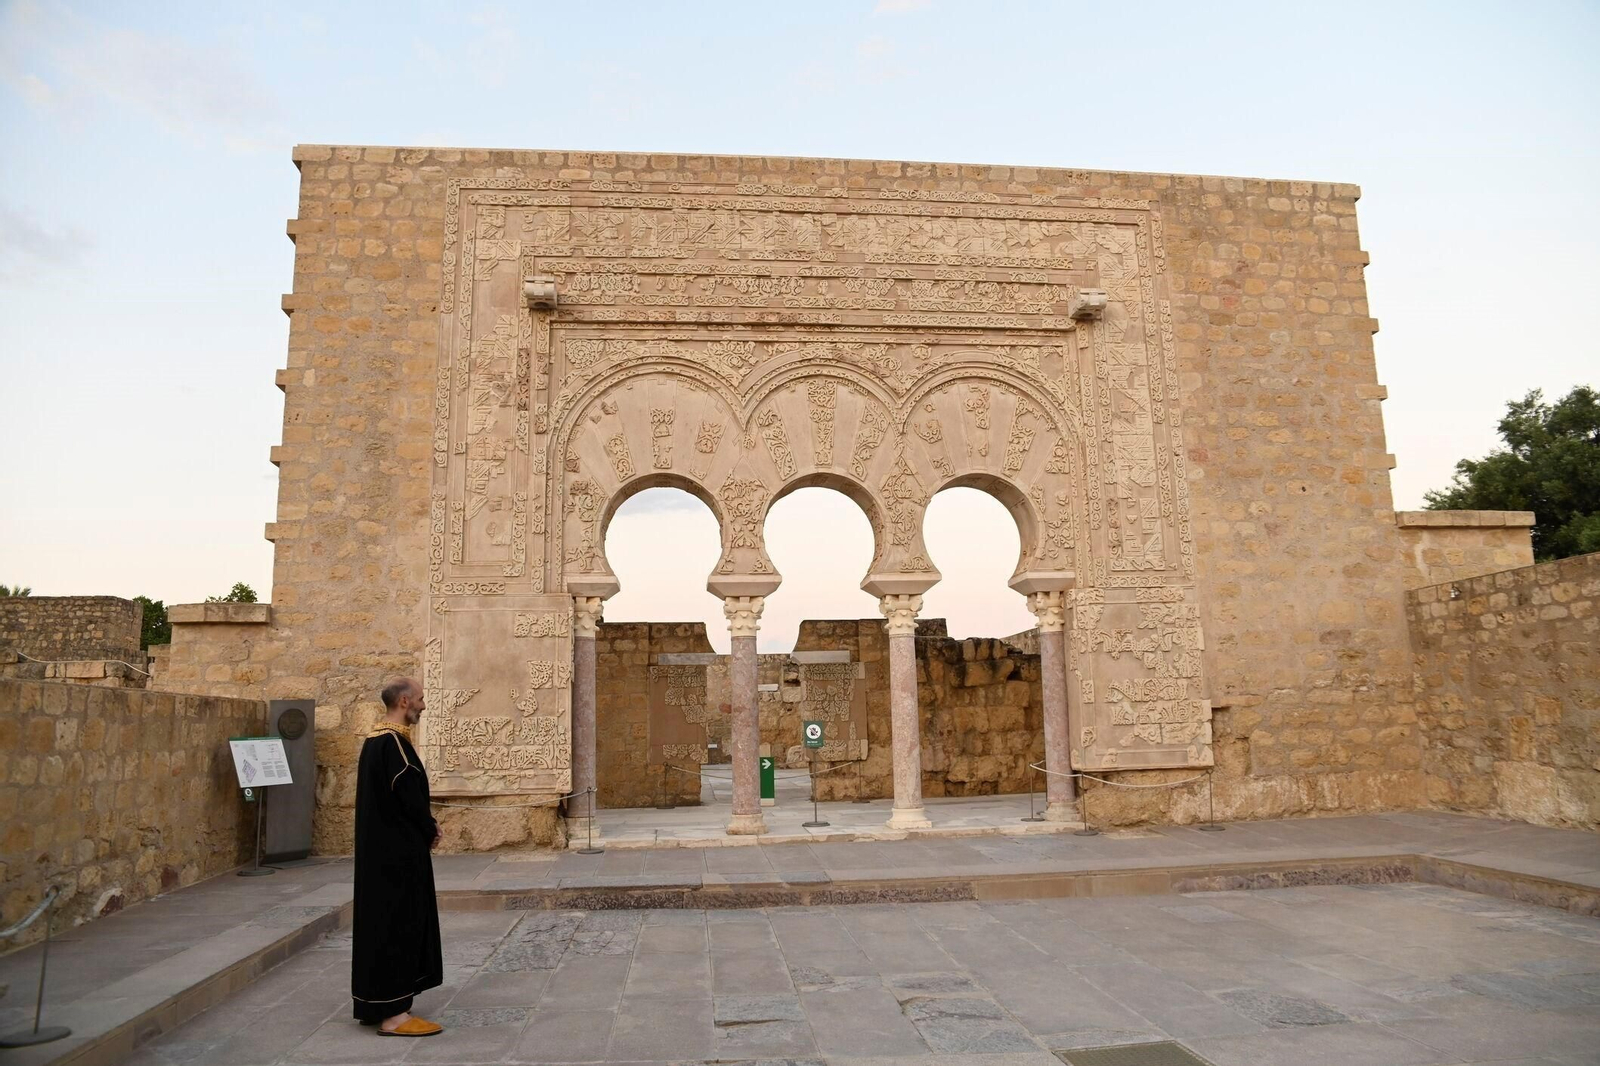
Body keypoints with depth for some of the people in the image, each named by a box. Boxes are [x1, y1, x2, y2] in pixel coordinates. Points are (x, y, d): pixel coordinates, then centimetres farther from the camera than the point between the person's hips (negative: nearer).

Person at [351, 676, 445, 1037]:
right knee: (397, 923, -5)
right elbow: (409, 795, -22)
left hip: (381, 847, 11)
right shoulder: (394, 742, -21)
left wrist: (426, 823, 7)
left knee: (382, 922, 16)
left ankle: (376, 1003, 26)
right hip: (398, 850, -11)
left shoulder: (375, 738, 11)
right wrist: (430, 831, -6)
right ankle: (392, 1013, 1)